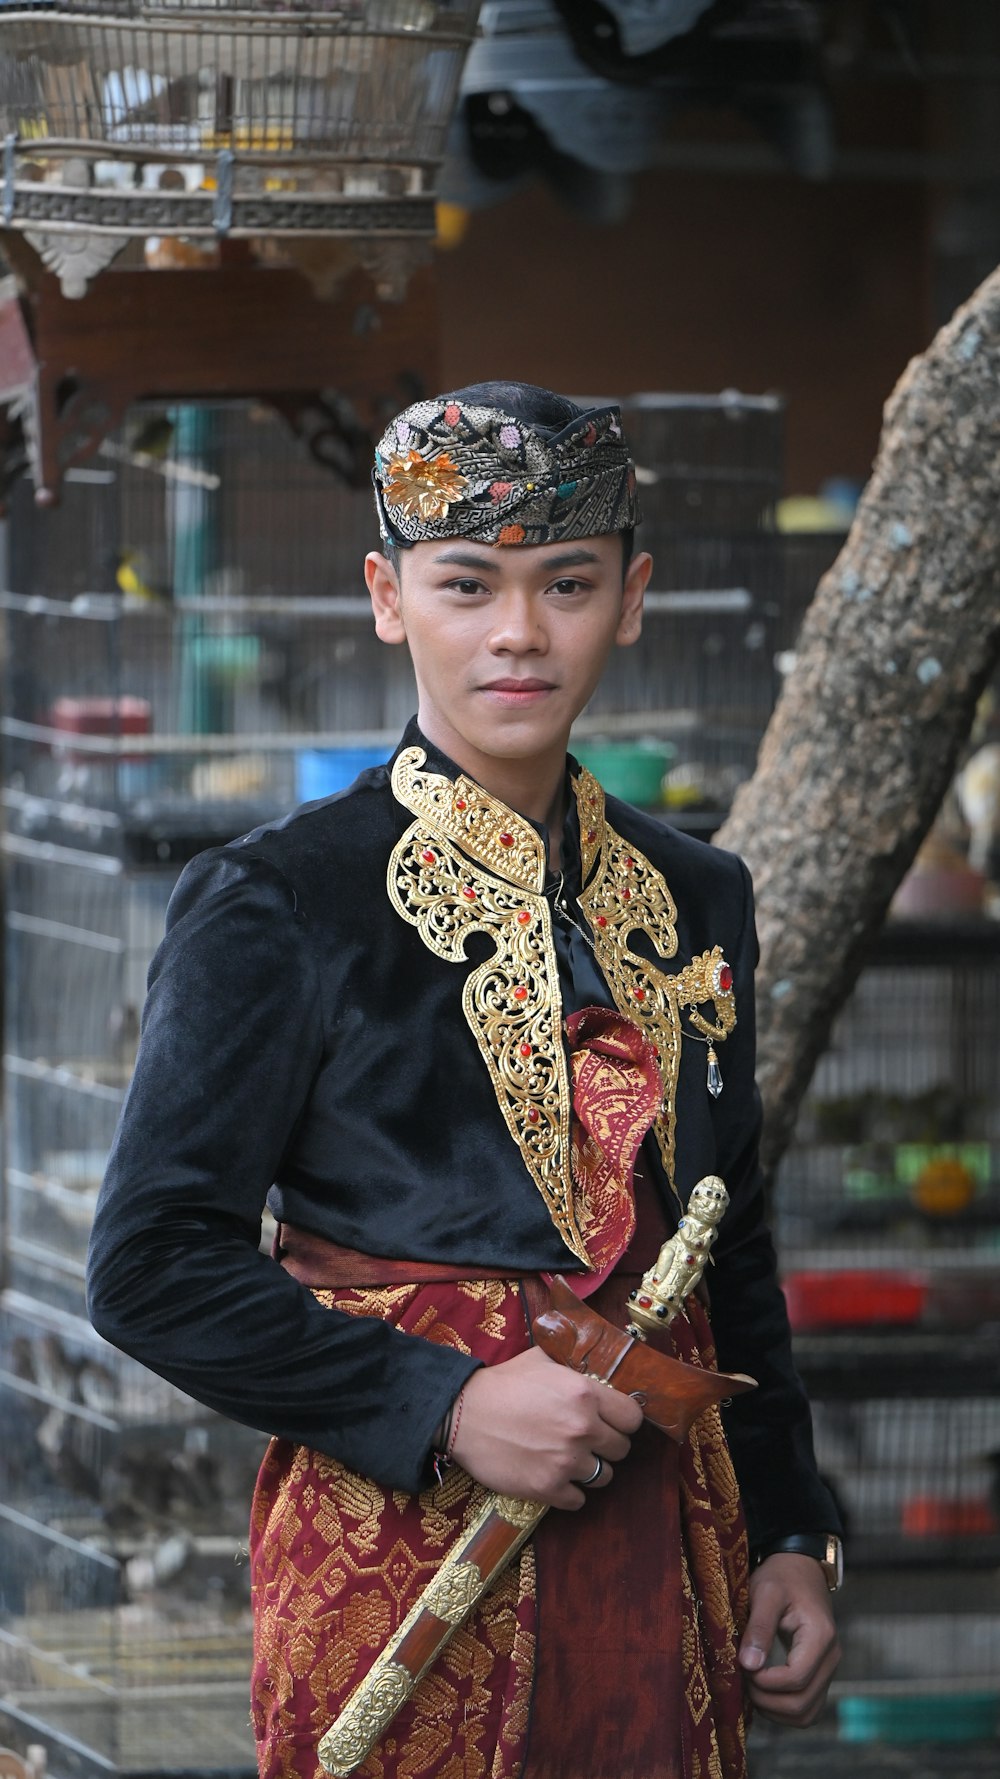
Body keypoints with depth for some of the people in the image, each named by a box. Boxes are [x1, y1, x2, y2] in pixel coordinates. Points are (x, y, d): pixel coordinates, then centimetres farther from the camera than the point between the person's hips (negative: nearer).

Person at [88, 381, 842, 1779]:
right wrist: (445, 1408, -17)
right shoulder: (276, 905, -6)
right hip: (406, 1545, -5)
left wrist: (788, 1534, 9)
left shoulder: (693, 901, 11)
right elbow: (154, 1264, -9)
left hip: (664, 1546, 5)